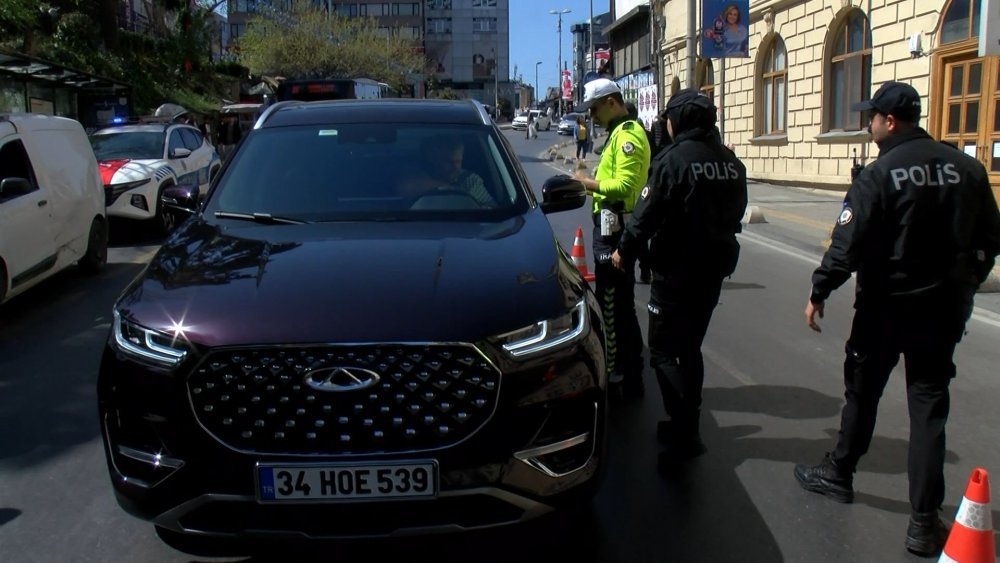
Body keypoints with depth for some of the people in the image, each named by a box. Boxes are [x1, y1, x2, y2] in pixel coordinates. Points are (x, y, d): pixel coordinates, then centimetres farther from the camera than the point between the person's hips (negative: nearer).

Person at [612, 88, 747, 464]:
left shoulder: (673, 159, -16)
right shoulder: (731, 162, 7)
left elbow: (647, 214, -15)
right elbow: (736, 213, 13)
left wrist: (625, 251, -1)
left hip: (676, 269, -7)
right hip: (714, 268, 8)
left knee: (665, 350, 0)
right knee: (689, 347, 17)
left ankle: (685, 433, -5)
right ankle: (685, 424, 25)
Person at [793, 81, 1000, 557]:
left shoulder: (879, 174, -14)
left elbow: (848, 244, -17)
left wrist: (819, 292, -7)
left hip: (885, 306, -4)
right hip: (944, 309, 4)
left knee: (862, 392, 15)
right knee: (929, 407, 7)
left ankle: (839, 472, 33)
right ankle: (925, 521, 8)